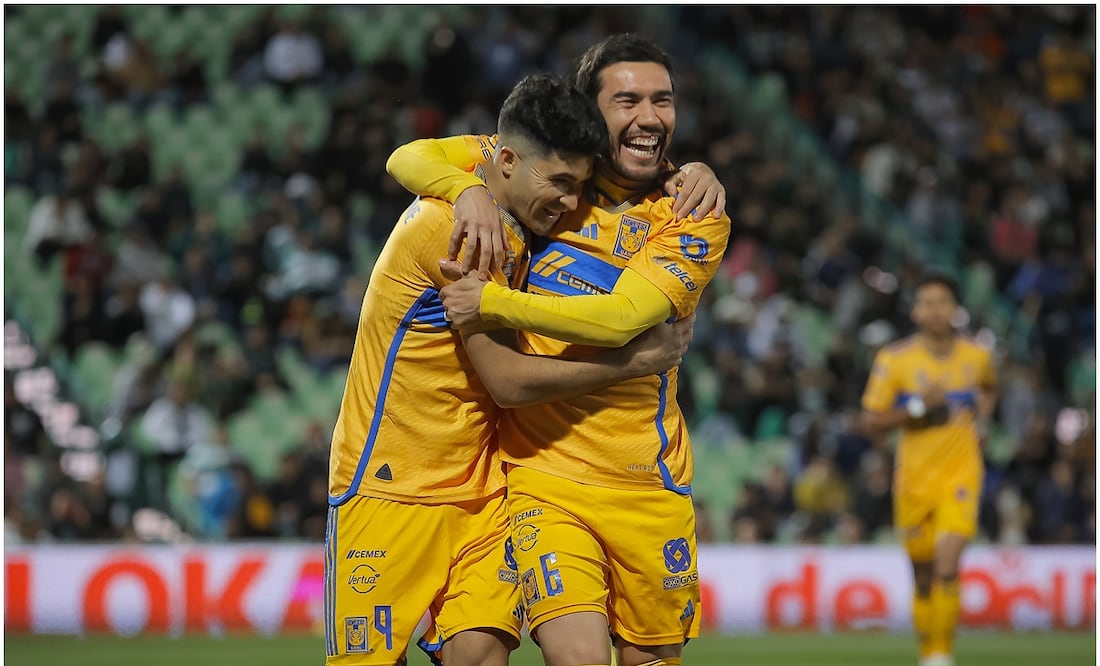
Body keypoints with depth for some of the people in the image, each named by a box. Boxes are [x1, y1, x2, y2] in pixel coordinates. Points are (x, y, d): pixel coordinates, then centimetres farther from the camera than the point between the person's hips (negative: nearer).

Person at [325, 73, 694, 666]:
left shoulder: (518, 226, 5)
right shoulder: (451, 226, -19)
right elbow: (508, 380, -20)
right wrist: (636, 361, -12)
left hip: (478, 490, 7)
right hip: (389, 486, -7)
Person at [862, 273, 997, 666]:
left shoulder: (976, 357, 3)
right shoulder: (894, 360, -5)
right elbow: (873, 421, -5)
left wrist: (981, 413, 7)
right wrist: (918, 407, -18)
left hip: (960, 474, 0)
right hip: (914, 478, 0)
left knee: (947, 571, -17)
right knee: (923, 580, 9)